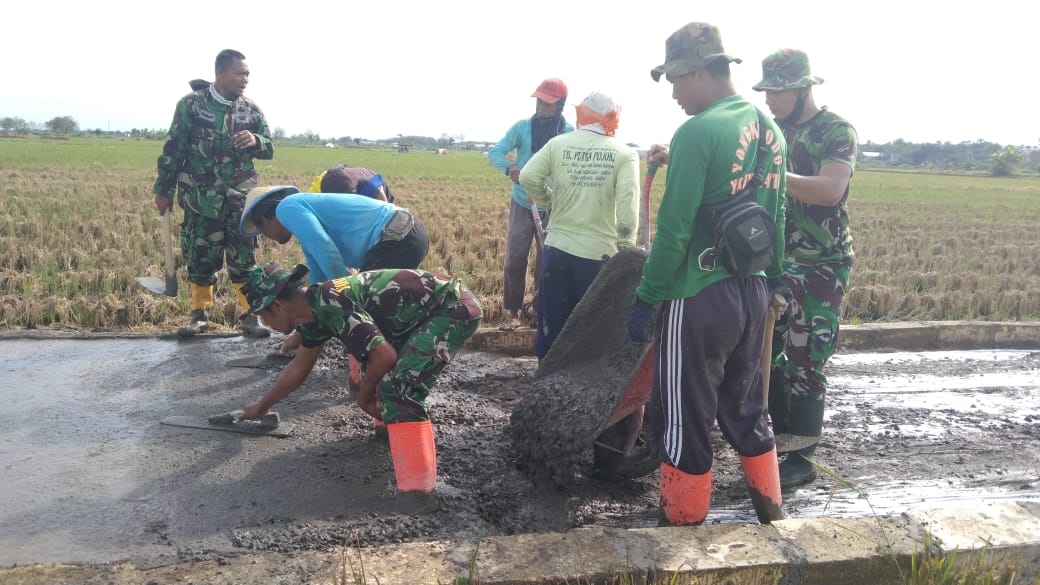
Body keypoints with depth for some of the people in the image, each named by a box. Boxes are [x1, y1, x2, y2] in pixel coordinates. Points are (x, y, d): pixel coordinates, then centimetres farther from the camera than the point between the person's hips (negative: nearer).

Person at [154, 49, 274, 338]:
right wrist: (164, 189, 2)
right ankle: (200, 314, 21)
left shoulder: (251, 109, 6)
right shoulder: (191, 104, -2)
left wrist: (255, 141, -11)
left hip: (240, 200, 2)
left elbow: (269, 149, 12)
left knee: (244, 260, 1)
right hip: (201, 200, -1)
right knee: (200, 258, 7)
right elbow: (173, 149, 1)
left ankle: (250, 316, 8)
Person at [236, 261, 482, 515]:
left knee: (399, 386, -22)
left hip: (454, 308, -10)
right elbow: (299, 367, 25)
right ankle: (392, 422, 36)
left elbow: (385, 356, -23)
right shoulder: (314, 307, 9)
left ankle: (418, 489, -20)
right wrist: (261, 406, 35)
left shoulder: (330, 303, -22)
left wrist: (364, 397, -4)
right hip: (428, 308, 10)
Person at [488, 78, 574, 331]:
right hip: (522, 205, 1)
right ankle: (513, 313, 12)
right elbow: (494, 152, -7)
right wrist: (509, 167, -28)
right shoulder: (523, 127, -4)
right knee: (514, 260, 0)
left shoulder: (570, 133, -6)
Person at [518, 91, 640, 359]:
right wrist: (627, 245, -9)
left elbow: (528, 178, -6)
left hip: (558, 247, 2)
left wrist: (551, 202, 11)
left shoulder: (558, 144, 1)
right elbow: (628, 199, -15)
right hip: (599, 253, -2)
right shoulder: (624, 154, -4)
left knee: (552, 322, 14)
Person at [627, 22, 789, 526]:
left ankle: (683, 522, 20)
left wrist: (645, 299, -11)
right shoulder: (769, 130, 9)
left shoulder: (697, 132, -16)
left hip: (699, 299, -8)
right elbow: (776, 217, 15)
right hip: (752, 294, 8)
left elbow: (673, 230, -18)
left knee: (684, 420, 6)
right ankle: (770, 509, 36)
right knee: (744, 407, 22)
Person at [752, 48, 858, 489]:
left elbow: (830, 190, -29)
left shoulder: (837, 132, -12)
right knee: (768, 356, 11)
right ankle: (782, 438, 28)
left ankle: (802, 460, 10)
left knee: (804, 364, -3)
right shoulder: (774, 129, 8)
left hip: (820, 267, -6)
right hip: (776, 262, 7)